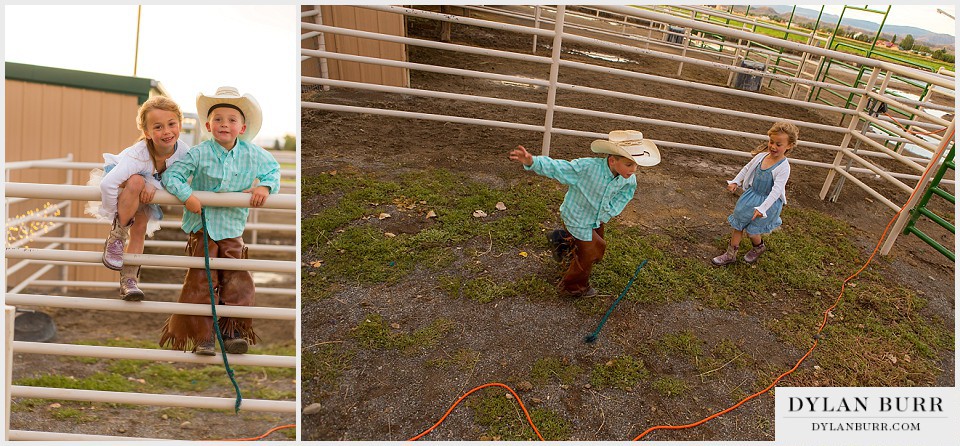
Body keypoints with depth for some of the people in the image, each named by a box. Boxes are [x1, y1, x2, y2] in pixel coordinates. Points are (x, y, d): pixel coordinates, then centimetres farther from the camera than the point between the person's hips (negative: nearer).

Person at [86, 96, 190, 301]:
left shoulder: (183, 150, -27)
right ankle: (116, 236, -22)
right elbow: (107, 184, -43)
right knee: (137, 182, -38)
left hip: (147, 193, 5)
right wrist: (112, 214, -32)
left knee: (140, 229, -7)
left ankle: (129, 280, 4)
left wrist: (153, 187, -30)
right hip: (122, 187, -4)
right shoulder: (137, 155, -40)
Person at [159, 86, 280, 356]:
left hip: (233, 229, 2)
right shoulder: (199, 154, -10)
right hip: (202, 227, -2)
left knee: (238, 282, 2)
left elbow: (273, 169, 10)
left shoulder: (253, 154, -4)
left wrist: (265, 186, -9)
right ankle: (203, 337, 10)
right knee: (201, 282, -1)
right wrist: (187, 195, -24)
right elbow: (171, 175, -8)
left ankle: (232, 333, 16)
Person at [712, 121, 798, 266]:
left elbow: (776, 190, -29)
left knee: (751, 231, 4)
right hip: (751, 195, 5)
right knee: (738, 225, 10)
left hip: (768, 201, -5)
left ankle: (759, 247, 39)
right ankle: (730, 255, 22)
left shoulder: (783, 167, -23)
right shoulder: (761, 156, -7)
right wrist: (735, 182, 5)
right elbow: (747, 168, 12)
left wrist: (762, 208, -35)